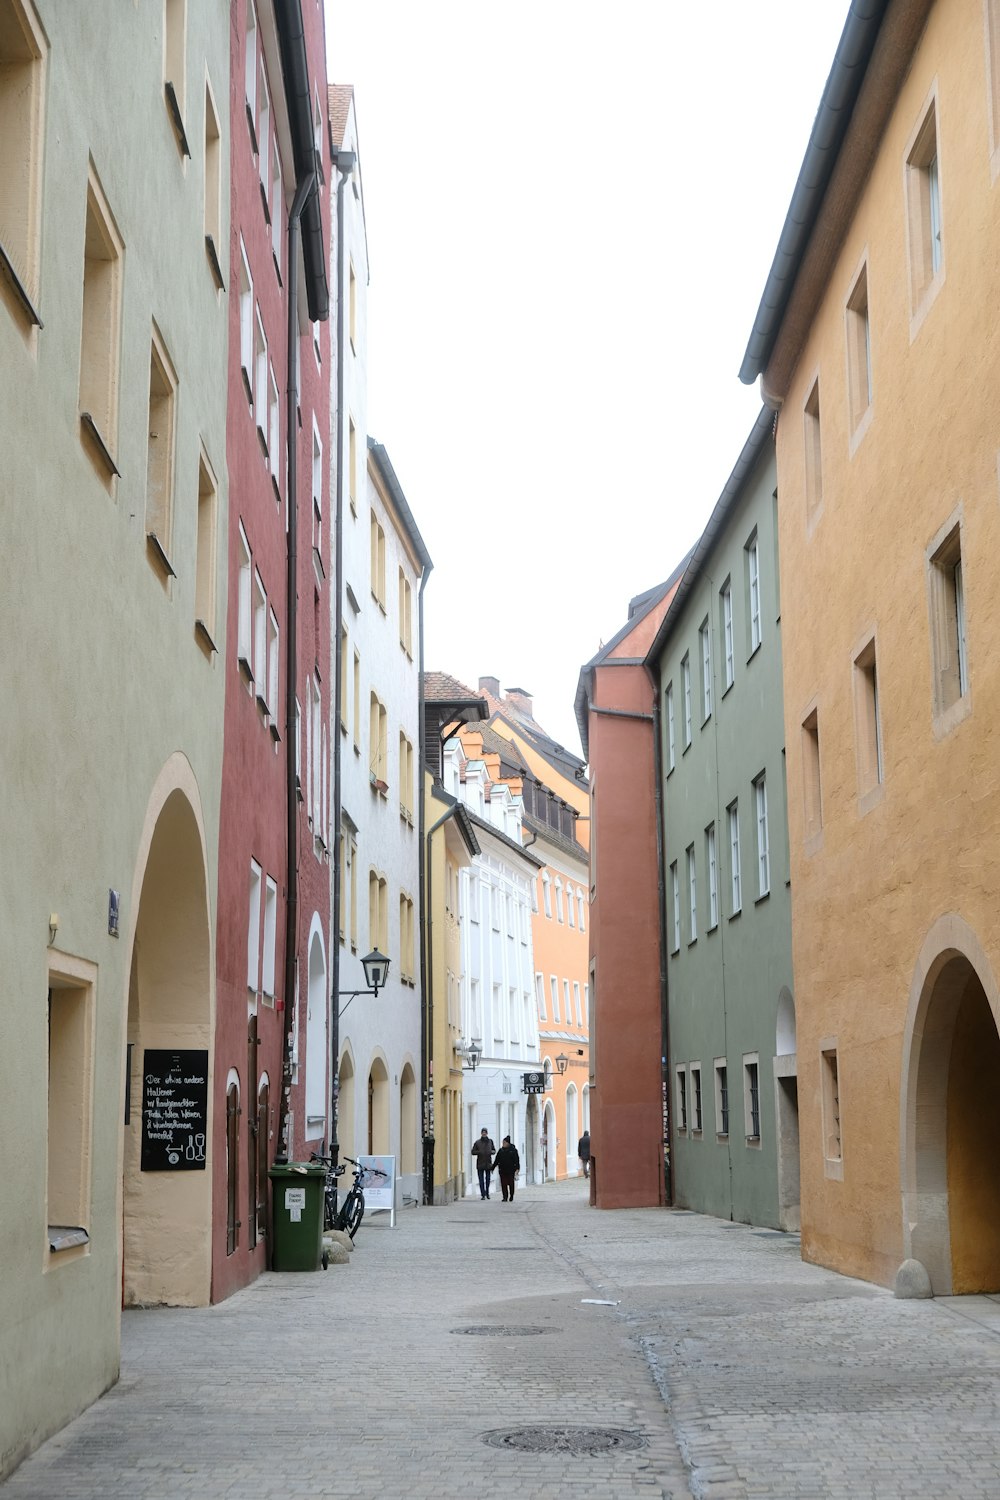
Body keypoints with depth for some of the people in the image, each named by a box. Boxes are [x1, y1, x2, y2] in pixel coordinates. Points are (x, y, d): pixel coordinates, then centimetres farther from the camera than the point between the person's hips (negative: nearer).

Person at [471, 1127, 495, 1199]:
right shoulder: (478, 1142, -1)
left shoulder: (490, 1141, 5)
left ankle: (487, 1193, 23)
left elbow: (494, 1150, 15)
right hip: (480, 1163, -2)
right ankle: (483, 1194, -2)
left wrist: (491, 1152, -7)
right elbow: (473, 1152, 1)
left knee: (488, 1179, 8)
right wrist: (479, 1152, -16)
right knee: (481, 1180, -4)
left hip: (488, 1163, 2)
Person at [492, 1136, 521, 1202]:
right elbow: (497, 1160, 13)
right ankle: (505, 1197, -1)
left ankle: (511, 1196, 22)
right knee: (503, 1184, -4)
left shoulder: (513, 1150, -1)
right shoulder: (501, 1150, 9)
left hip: (510, 1170, -3)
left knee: (511, 1183, 5)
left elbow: (517, 1160, -5)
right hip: (502, 1170, 3)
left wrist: (517, 1168, -15)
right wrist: (493, 1168, 14)